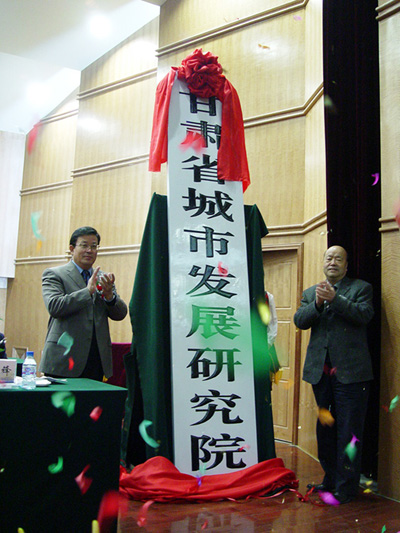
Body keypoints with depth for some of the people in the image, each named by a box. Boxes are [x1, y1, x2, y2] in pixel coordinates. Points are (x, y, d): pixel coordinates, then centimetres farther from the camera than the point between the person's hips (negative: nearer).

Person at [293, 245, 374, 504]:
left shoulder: (361, 288, 4)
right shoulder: (311, 293, 16)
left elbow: (364, 314, -13)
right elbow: (300, 321, 2)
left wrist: (335, 299, -22)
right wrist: (317, 304, -15)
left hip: (350, 372, -4)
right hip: (321, 371, 5)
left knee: (349, 431, -2)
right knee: (325, 428, 14)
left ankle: (346, 487, 8)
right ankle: (331, 479, 28)